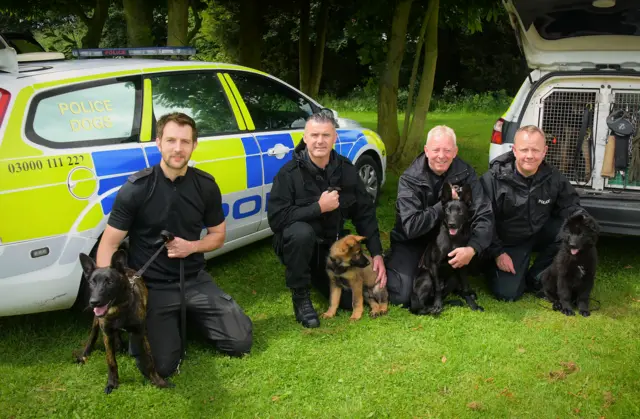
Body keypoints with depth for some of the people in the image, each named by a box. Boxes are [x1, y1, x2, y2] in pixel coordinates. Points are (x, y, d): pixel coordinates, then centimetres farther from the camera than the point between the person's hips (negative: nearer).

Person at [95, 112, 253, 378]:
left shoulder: (206, 185, -2)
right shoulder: (136, 188, -14)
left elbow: (218, 235, 10)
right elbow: (108, 245, -11)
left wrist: (192, 247, -12)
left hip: (195, 281, 4)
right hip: (151, 286, -3)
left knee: (241, 342, -5)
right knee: (163, 366, -18)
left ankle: (189, 317, 22)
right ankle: (141, 328, 16)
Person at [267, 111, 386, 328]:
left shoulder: (346, 170, -4)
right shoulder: (289, 173, -17)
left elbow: (365, 213, 1)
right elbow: (276, 218, -26)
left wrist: (377, 253, -6)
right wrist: (319, 207, -29)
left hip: (332, 245, 4)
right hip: (298, 245, -4)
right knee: (302, 232, -38)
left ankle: (317, 275, 26)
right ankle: (300, 297, -16)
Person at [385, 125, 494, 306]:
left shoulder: (465, 173, -13)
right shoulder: (410, 179, -20)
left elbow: (485, 215, -21)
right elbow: (411, 227, -28)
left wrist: (472, 248, -38)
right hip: (412, 243, -3)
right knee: (402, 296, -20)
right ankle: (389, 264, 13)